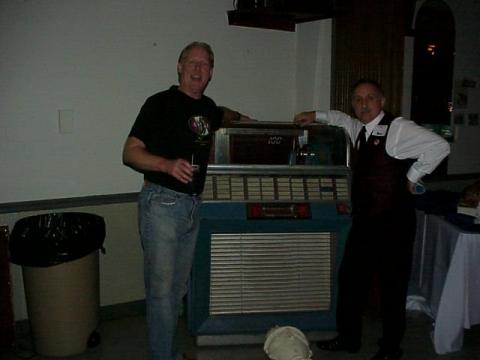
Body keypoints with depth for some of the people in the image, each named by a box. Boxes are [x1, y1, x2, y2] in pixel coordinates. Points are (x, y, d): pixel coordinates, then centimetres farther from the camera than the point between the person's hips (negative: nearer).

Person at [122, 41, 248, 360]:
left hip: (192, 205, 7)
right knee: (161, 288, -6)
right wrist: (167, 164, -25)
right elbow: (130, 153, -12)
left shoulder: (207, 107, 14)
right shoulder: (160, 103, -6)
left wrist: (238, 117, 31)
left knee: (178, 287, 14)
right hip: (162, 202, -7)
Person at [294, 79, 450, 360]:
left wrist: (412, 176, -12)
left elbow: (439, 146, -20)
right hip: (364, 220, 8)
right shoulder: (359, 129, 12)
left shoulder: (398, 128, -12)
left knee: (392, 285, 5)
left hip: (392, 222, -8)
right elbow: (342, 118, 34)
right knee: (351, 278, 14)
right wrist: (316, 115, 22)